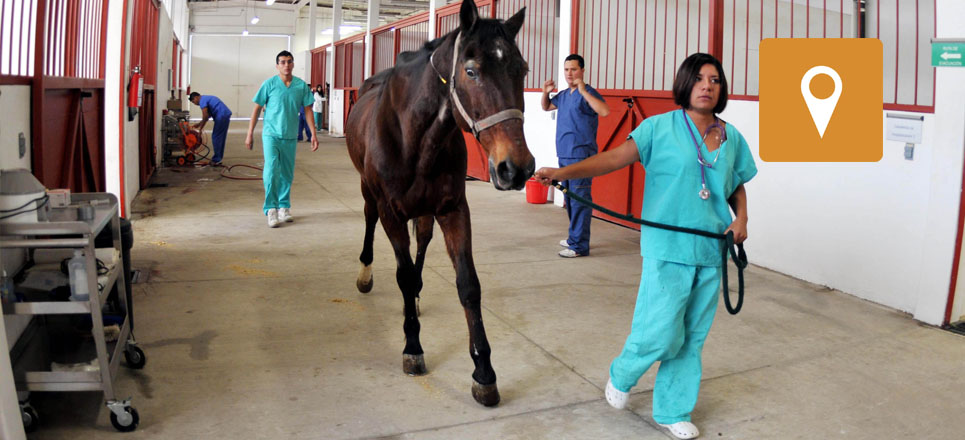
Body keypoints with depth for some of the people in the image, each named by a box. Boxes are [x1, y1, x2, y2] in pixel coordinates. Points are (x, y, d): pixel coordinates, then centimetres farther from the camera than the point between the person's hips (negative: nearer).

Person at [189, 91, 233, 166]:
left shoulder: (202, 100, -5)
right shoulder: (206, 98, 26)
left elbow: (205, 116, -14)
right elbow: (208, 115, 29)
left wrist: (201, 126, 0)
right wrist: (199, 124, 27)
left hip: (221, 116, -10)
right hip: (226, 115, 10)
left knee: (216, 137, -5)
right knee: (221, 138, 15)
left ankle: (216, 160, -3)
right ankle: (219, 158, 21)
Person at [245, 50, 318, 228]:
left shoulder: (301, 86, 2)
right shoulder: (269, 84, -4)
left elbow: (307, 110, 7)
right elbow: (257, 108, 0)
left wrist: (313, 134, 1)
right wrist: (250, 134, -2)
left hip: (290, 136, 3)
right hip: (271, 134, -3)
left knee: (287, 174, 10)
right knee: (272, 171, -15)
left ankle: (284, 207, 25)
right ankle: (271, 210, -10)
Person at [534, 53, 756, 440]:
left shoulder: (732, 139, 9)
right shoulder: (661, 128, -4)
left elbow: (738, 187, 20)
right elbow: (616, 157, -13)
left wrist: (741, 218, -1)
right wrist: (564, 172, -25)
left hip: (711, 251, 5)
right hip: (667, 248, -4)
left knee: (691, 337, 11)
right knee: (661, 332, -8)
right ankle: (621, 375, 24)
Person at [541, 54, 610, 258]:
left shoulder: (587, 93, -10)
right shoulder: (564, 95, 15)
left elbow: (605, 111, -28)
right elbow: (546, 107, 32)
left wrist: (583, 91, -30)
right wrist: (546, 93, 12)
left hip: (580, 155, -9)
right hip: (564, 155, 9)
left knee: (579, 199, -8)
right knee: (569, 198, 17)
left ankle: (580, 245, -5)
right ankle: (574, 237, 29)